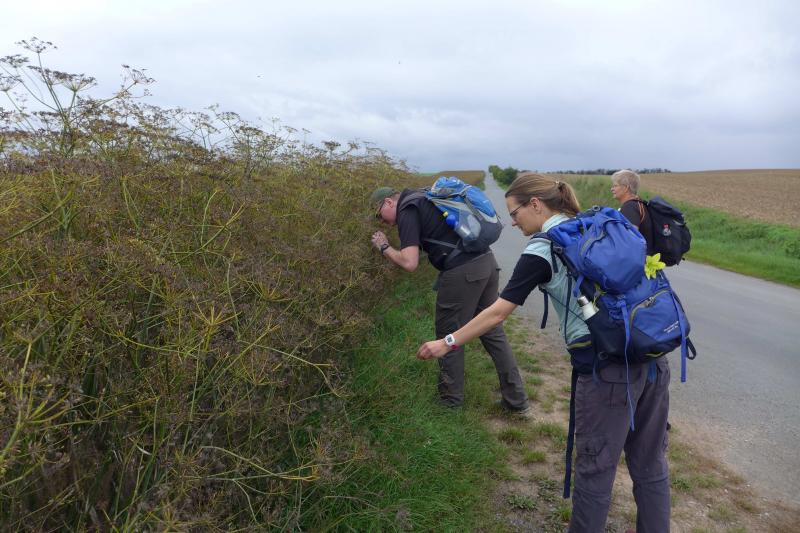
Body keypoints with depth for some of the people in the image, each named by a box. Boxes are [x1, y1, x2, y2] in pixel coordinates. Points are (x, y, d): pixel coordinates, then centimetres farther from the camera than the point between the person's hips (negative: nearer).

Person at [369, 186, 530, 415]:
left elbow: (410, 263, -14)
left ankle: (450, 400, 26)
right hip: (486, 261, 9)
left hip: (462, 272, -9)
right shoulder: (423, 197, 22)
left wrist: (384, 247, 2)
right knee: (493, 333, 15)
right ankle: (518, 402, 21)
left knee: (450, 337, 9)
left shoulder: (407, 211, -5)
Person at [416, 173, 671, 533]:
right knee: (650, 465, 18)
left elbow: (496, 313, -5)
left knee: (595, 469, 10)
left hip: (606, 367, -7)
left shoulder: (541, 250, -7)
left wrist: (447, 343, 5)